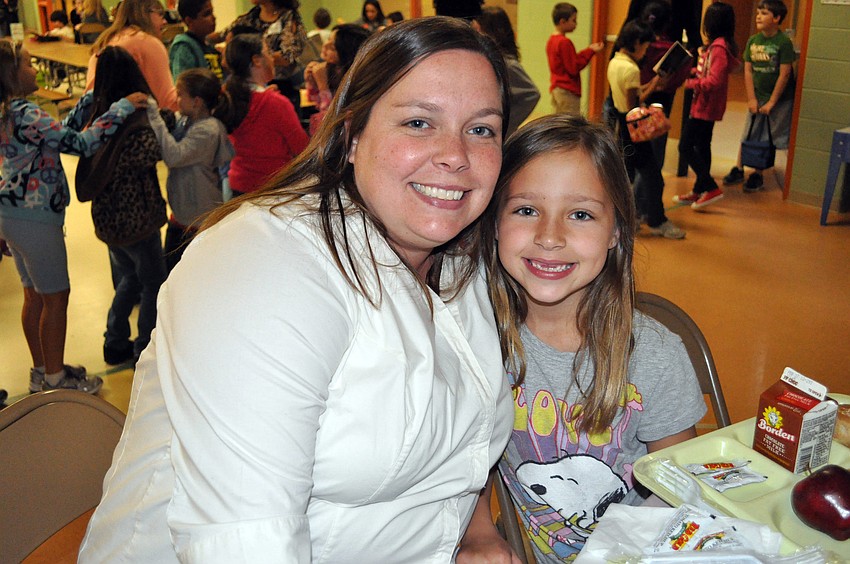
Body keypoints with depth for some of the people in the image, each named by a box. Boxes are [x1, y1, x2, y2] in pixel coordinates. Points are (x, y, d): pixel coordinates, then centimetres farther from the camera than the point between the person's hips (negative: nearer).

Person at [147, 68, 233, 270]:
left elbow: (174, 155, -34)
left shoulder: (207, 130, -25)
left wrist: (154, 116, -30)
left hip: (200, 220, -8)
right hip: (180, 213, 8)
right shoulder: (184, 121, 0)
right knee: (170, 269, 20)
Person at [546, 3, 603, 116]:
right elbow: (573, 68, -17)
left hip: (556, 89, 9)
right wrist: (590, 51, -10)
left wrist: (588, 50, 8)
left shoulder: (551, 40, 11)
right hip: (568, 90, -9)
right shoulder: (565, 42, -16)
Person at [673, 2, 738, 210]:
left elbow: (714, 81, -26)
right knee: (702, 146, 15)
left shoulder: (719, 48, -19)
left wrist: (691, 83, -17)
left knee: (685, 146, -8)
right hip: (707, 106, 10)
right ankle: (699, 191, 23)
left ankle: (712, 188, -7)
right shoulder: (717, 45, 11)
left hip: (705, 106, -10)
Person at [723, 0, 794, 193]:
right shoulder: (752, 41, 0)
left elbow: (784, 74, -15)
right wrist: (752, 99, -4)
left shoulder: (784, 43, -15)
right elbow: (748, 71, 2)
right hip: (758, 96, 4)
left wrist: (771, 102, -14)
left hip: (780, 98, -4)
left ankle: (757, 175, 8)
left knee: (769, 139, 0)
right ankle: (738, 170, 18)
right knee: (748, 135, 8)